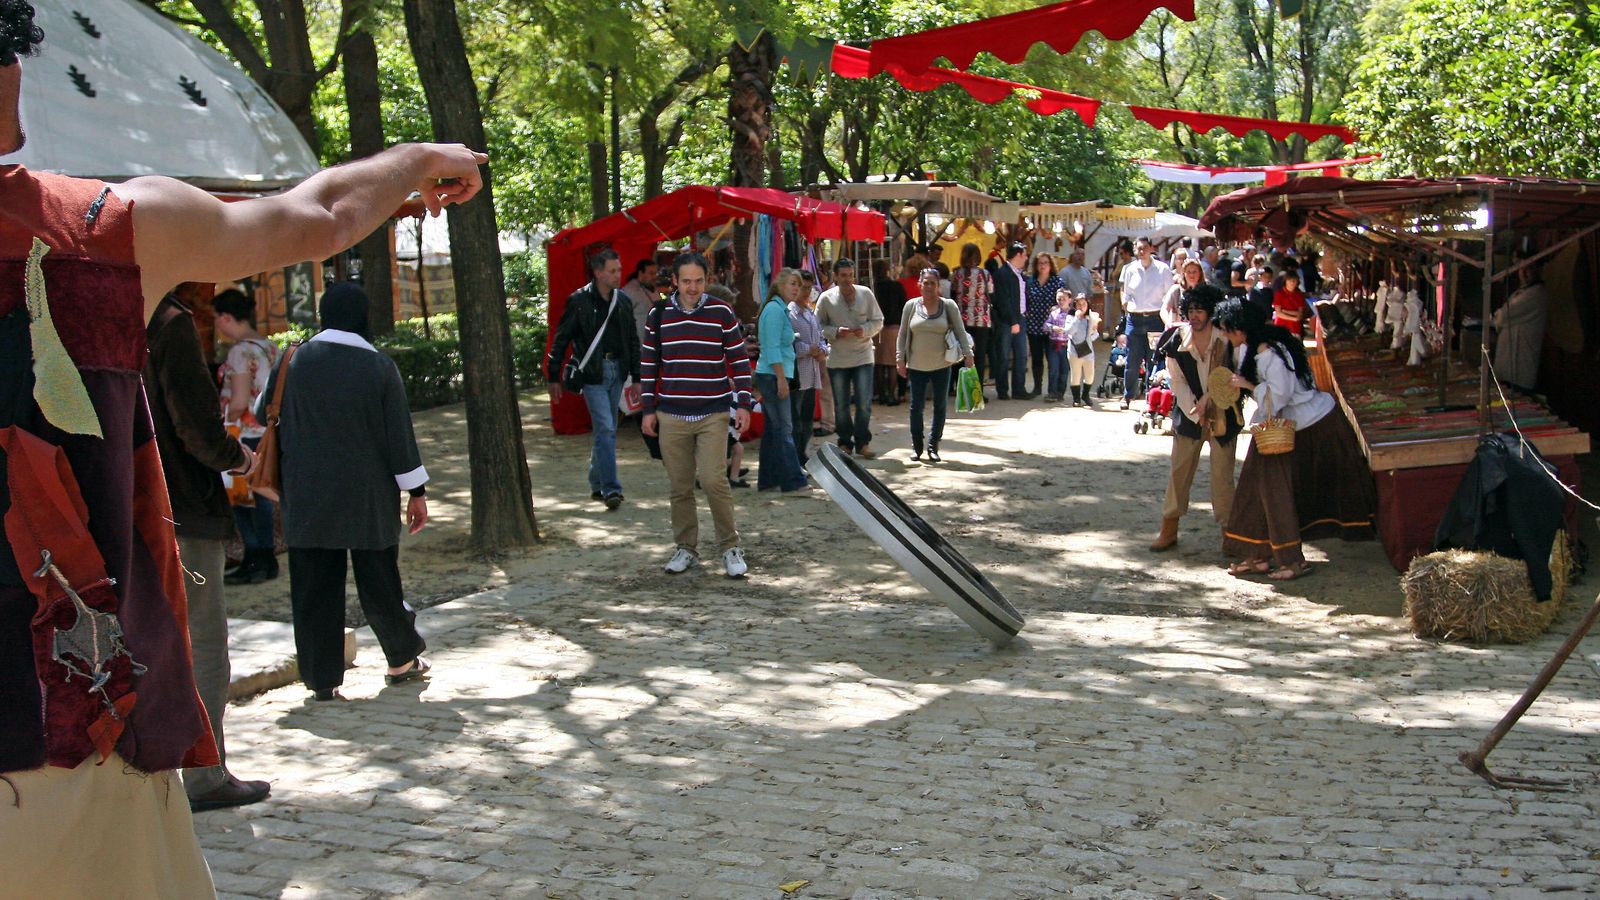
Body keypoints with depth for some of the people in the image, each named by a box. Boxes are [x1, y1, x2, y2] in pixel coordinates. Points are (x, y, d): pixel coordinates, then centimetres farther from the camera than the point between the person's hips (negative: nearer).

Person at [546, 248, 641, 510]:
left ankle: (597, 484, 23)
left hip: (616, 371, 6)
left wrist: (636, 377, 13)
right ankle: (610, 488, -13)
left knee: (607, 430, 11)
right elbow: (561, 339, -2)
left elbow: (632, 341, 16)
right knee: (605, 428, -13)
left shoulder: (623, 301, 9)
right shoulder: (579, 300, -6)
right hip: (592, 372, -5)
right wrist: (554, 378, -3)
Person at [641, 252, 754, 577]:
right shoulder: (658, 315, 5)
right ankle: (686, 548, 21)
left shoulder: (722, 313, -1)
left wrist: (743, 404, -3)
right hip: (671, 416, 3)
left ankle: (730, 547, 4)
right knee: (679, 486, 7)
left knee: (713, 480, -11)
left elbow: (739, 361, 2)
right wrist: (649, 410, 8)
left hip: (713, 413, -2)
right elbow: (648, 365, 11)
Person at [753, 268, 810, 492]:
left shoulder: (780, 309, 17)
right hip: (774, 375, -10)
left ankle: (767, 479, 16)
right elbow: (772, 348, -19)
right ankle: (793, 481, -5)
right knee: (783, 428, -7)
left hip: (772, 376, 10)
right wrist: (781, 379, -21)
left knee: (773, 428, 12)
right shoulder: (775, 309, -13)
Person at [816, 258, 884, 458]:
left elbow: (878, 321, 5)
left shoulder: (866, 294, -1)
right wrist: (836, 332, -16)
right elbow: (819, 326, 1)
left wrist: (865, 330, -15)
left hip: (862, 356, 0)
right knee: (841, 405, 9)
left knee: (864, 404, -2)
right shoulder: (826, 298, -3)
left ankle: (862, 443, 11)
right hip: (837, 359, 0)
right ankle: (845, 443, 22)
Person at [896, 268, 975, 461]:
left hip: (942, 366, 0)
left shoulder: (948, 306, -2)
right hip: (917, 366, 0)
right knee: (916, 407, 3)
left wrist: (967, 354, -7)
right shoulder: (911, 306, 1)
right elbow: (903, 335, 5)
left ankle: (933, 445, 19)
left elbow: (960, 331, 0)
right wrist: (900, 358, 1)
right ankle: (916, 445, 19)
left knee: (940, 407, 6)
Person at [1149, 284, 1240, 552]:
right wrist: (1195, 411, -11)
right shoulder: (1178, 341, -2)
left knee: (1222, 474, -2)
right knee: (1179, 471, 4)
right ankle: (1169, 530, 12)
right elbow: (1178, 382, -2)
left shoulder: (1226, 340, -8)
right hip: (1188, 414, 2)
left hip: (1221, 414, -2)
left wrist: (1207, 399, -14)